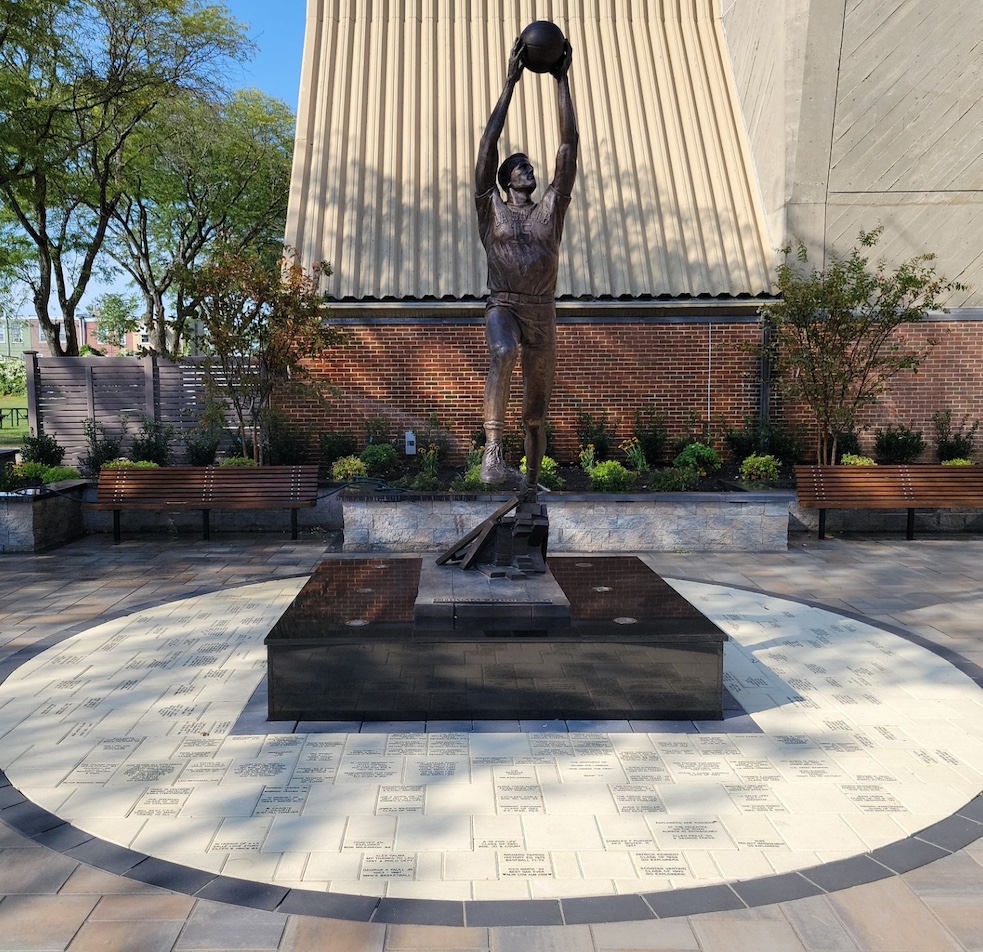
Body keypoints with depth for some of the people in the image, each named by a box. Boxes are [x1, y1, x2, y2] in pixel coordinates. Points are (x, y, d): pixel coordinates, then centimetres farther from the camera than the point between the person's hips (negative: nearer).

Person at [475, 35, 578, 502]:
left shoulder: (551, 207, 14)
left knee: (536, 411, 6)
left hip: (543, 313, 3)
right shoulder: (491, 209, 9)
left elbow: (569, 143, 10)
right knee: (503, 353, -38)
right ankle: (492, 449, -39)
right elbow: (488, 142, 3)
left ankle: (532, 482, 20)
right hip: (502, 306, -3)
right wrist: (510, 82, 3)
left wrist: (562, 80, 9)